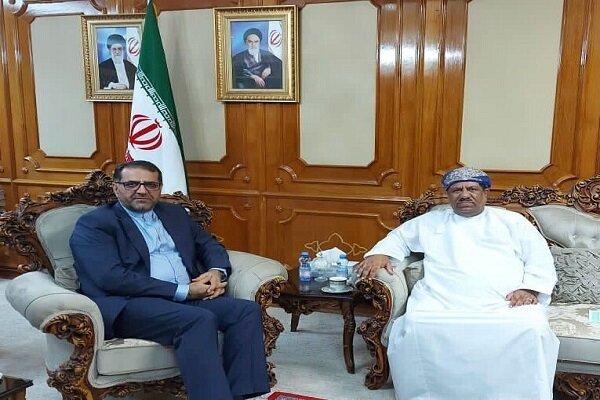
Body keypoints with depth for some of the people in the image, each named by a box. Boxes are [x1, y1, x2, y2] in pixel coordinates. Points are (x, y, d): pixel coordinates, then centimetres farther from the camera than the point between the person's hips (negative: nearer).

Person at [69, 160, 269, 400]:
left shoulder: (175, 214, 22)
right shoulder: (93, 225, 1)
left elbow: (209, 245, 25)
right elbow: (113, 279, -12)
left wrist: (217, 271, -1)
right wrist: (183, 291, -15)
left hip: (189, 296, 7)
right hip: (130, 304, -6)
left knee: (247, 310, -18)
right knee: (199, 319, -32)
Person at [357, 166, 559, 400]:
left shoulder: (512, 221, 22)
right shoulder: (431, 221, 26)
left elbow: (539, 257, 15)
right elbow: (399, 237, 31)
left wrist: (530, 288, -5)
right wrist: (380, 253, 8)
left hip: (505, 303, 0)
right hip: (441, 302, 0)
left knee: (531, 328, -33)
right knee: (415, 327, -31)